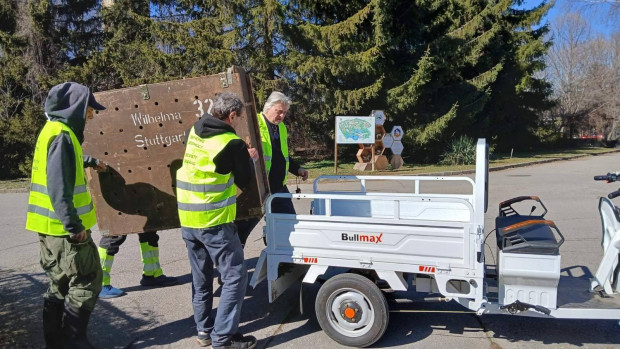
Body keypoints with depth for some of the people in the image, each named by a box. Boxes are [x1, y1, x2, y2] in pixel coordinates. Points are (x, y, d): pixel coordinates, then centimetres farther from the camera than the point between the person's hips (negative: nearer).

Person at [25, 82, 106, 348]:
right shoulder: (61, 135, -18)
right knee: (86, 282, 1)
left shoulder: (54, 129, 12)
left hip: (53, 227, 10)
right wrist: (75, 226, -23)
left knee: (61, 284, 18)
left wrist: (90, 161, 46)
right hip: (63, 228, -10)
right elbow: (59, 188, -24)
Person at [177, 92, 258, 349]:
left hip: (187, 219, 8)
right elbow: (244, 181, -2)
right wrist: (249, 159, 16)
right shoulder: (233, 144, -15)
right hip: (215, 220, -7)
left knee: (201, 277, 18)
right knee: (235, 276, 4)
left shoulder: (194, 131, 5)